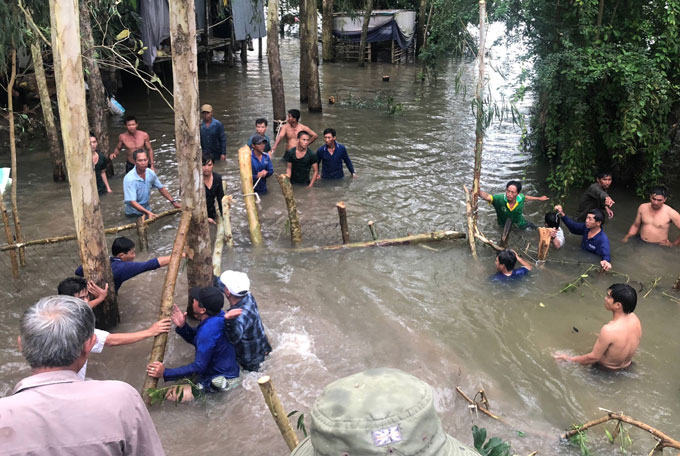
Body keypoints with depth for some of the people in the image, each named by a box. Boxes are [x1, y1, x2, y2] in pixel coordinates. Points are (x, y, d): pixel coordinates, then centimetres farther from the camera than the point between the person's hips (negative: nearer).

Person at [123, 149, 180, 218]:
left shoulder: (151, 173, -5)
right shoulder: (129, 179, -23)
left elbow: (161, 188, 11)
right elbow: (132, 202, -28)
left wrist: (173, 202, 3)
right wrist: (147, 213, -39)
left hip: (147, 210, 5)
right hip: (134, 214, -5)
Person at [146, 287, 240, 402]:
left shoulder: (208, 331, -32)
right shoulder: (218, 315, -5)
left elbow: (199, 367, -28)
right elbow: (195, 339, 8)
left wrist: (165, 373, -28)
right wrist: (182, 326, -11)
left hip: (219, 382, -9)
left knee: (171, 394, -9)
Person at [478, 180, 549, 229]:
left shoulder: (520, 198, -26)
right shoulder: (500, 199, -38)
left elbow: (525, 197, -1)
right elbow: (487, 196, -55)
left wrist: (539, 198, 15)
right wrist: (479, 191, -77)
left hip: (519, 225, 2)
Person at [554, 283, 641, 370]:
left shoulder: (609, 330, -37)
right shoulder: (635, 318, -16)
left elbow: (594, 357, -24)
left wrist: (570, 359, -11)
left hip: (608, 369, -6)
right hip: (627, 365, 6)